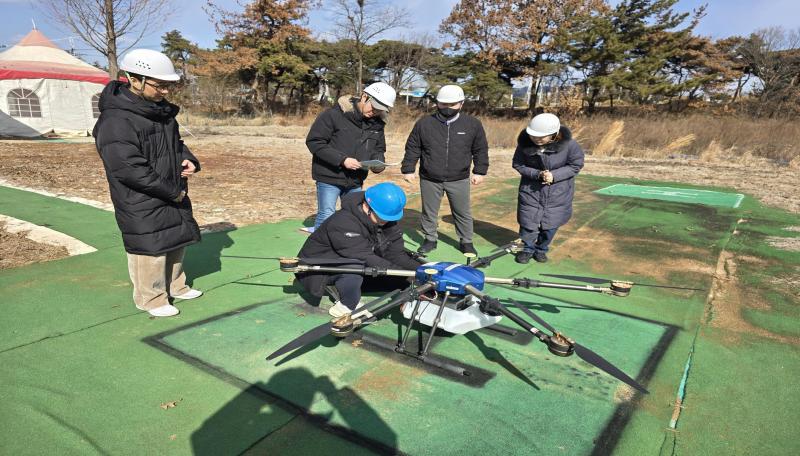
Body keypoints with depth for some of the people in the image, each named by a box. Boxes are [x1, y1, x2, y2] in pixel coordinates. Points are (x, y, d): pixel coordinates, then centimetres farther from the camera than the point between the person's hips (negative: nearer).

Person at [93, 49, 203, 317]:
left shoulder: (161, 110, 7)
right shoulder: (116, 121, -20)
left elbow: (175, 143, 20)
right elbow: (129, 170, -24)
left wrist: (188, 160, -2)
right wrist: (172, 192, -19)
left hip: (174, 196, 9)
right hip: (142, 206, -9)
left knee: (177, 241, 19)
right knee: (151, 249, 2)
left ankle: (175, 286, 38)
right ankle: (151, 299, 21)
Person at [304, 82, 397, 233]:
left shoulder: (377, 123, 2)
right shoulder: (335, 114, -17)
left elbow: (378, 149, 14)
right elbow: (314, 142, -17)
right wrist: (342, 159, -25)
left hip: (356, 181, 6)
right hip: (329, 177, -6)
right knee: (326, 216, -3)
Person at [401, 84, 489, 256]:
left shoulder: (473, 124, -3)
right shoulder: (424, 123, -4)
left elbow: (481, 150, 6)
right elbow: (412, 149, 3)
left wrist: (479, 171, 1)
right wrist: (408, 169, 0)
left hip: (459, 180, 0)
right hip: (429, 180, 0)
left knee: (463, 213, 11)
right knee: (429, 212, 12)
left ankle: (466, 242, 29)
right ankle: (430, 239, 32)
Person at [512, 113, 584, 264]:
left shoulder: (568, 144, -23)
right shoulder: (525, 143, -18)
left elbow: (575, 165, -9)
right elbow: (517, 164, -6)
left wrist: (554, 175, -24)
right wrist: (537, 174, -23)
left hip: (557, 192, 0)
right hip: (531, 189, 1)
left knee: (550, 223, 8)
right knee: (528, 221, 4)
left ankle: (541, 249, 32)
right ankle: (527, 249, 28)